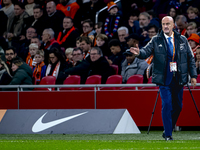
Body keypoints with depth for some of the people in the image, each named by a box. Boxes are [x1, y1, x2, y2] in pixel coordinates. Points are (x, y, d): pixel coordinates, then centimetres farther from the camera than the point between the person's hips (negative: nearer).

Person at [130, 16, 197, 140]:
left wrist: (193, 75, 7)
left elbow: (190, 58, 12)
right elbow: (146, 51, -11)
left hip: (179, 78, 3)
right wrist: (139, 53, -34)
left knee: (178, 106, 7)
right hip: (164, 79, -3)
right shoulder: (156, 41, 2)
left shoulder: (182, 40, 8)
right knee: (167, 105, -10)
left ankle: (168, 130, 25)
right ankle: (168, 135, -4)